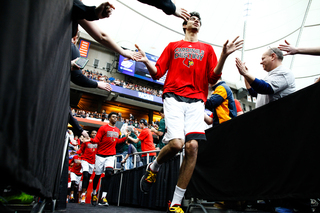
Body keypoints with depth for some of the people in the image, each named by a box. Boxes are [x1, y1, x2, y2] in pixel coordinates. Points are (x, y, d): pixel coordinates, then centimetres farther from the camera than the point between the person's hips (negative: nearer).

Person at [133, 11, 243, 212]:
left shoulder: (207, 49, 21)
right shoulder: (173, 46, 20)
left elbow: (213, 78, 10)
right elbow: (157, 73, 13)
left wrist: (224, 56, -4)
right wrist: (146, 62, -7)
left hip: (196, 101, 2)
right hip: (174, 97, -1)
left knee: (192, 147, -13)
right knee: (176, 143, -22)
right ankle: (153, 168, 13)